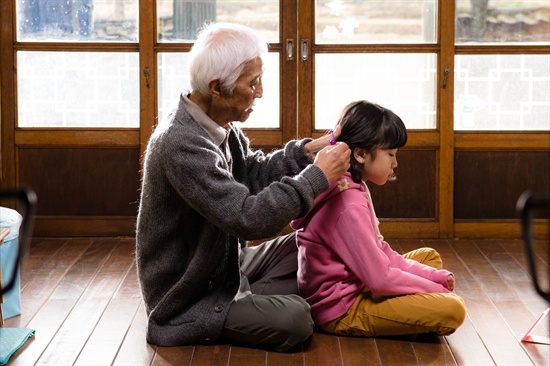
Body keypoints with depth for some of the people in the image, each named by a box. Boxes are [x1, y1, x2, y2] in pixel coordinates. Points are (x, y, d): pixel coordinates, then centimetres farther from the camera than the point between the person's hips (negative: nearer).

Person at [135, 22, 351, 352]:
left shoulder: (220, 127, -1)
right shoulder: (181, 145, -30)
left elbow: (253, 173, 13)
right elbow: (248, 218, -33)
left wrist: (304, 153, -4)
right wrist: (317, 176, -25)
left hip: (224, 266, 10)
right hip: (188, 298, -10)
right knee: (294, 319, -25)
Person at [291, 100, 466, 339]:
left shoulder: (352, 189, 8)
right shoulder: (348, 205, -23)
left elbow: (381, 252, 12)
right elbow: (379, 278, -24)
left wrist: (434, 277, 2)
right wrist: (436, 288, -11)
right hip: (342, 311, -11)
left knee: (429, 256, 22)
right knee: (452, 309, -22)